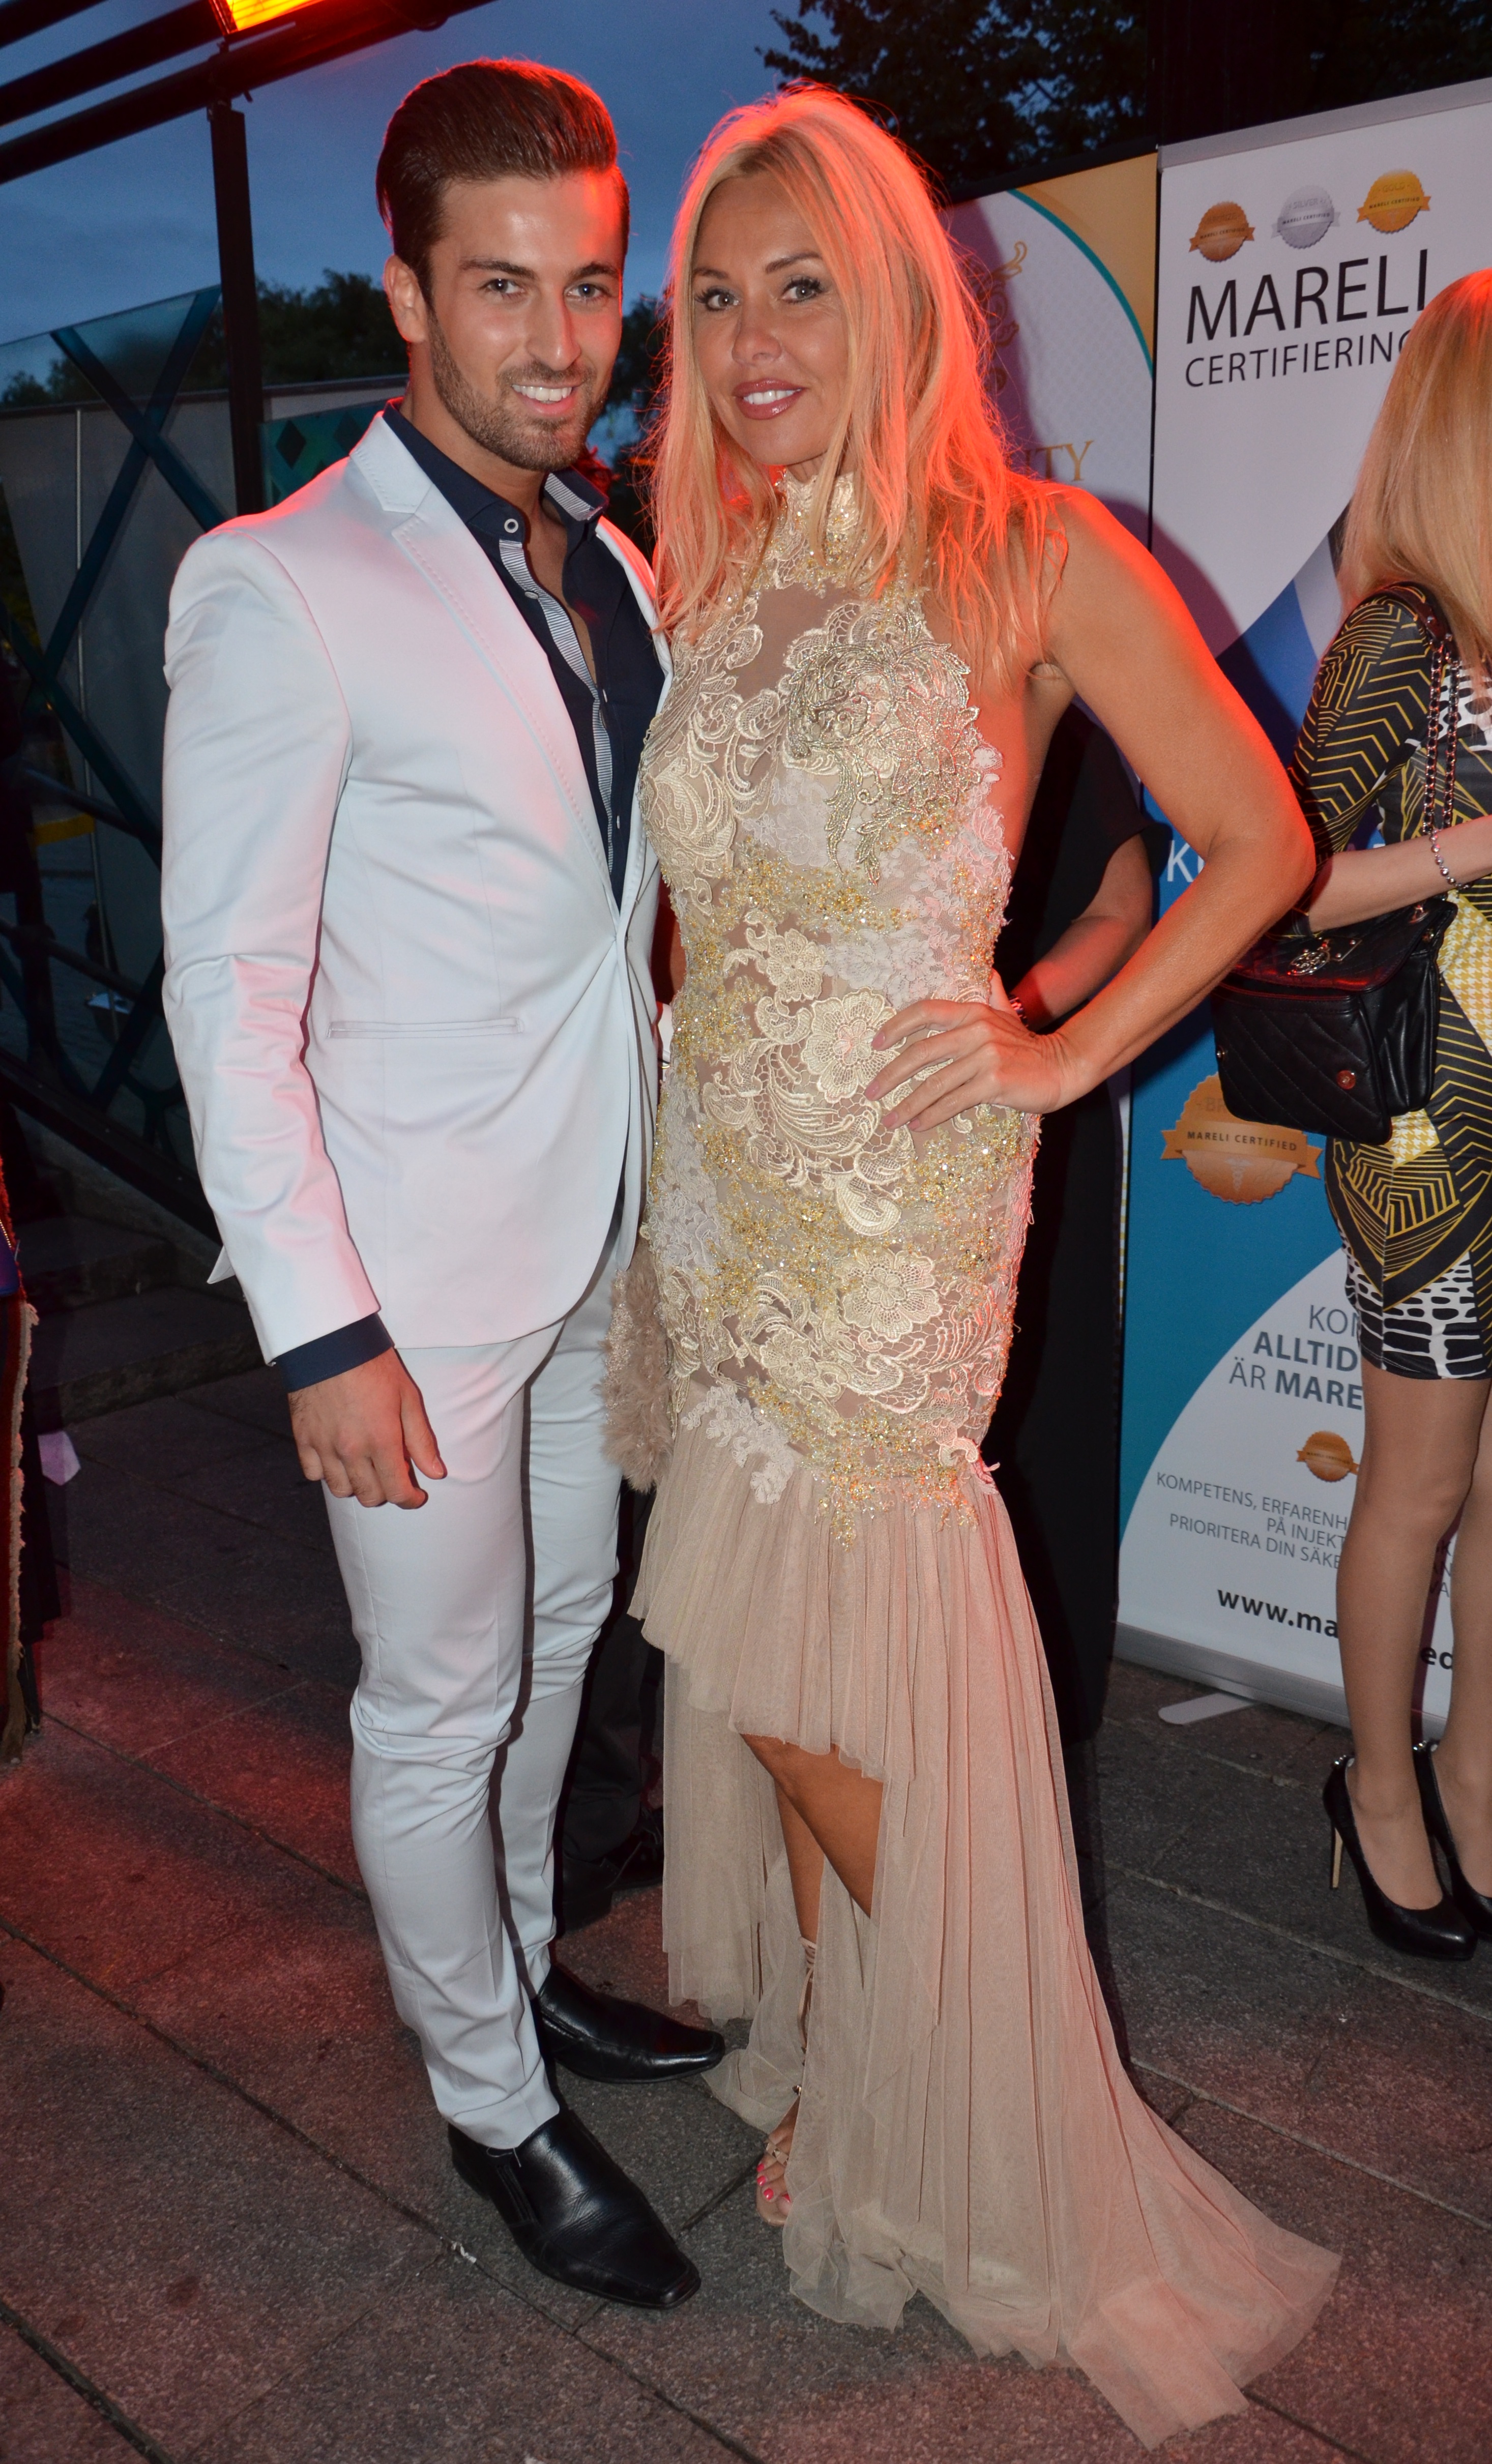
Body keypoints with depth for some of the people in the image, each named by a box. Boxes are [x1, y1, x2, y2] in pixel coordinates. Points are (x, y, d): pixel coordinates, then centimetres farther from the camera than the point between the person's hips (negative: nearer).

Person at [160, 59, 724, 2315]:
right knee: (439, 1705, 8)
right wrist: (321, 1332, -18)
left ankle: (517, 1961, 46)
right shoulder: (281, 588, -14)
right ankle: (494, 2104, 32)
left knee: (558, 1630, 22)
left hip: (602, 1239, 7)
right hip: (418, 1276, -7)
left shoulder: (617, 567, 9)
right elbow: (230, 992, -16)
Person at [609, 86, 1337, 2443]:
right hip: (718, 1180, 6)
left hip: (896, 1200, -6)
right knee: (768, 1659, 14)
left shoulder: (1028, 559, -5)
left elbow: (1261, 839, -3)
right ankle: (835, 2067, 38)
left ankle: (940, 2151, 28)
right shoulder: (711, 573, 12)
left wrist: (1066, 1056, -7)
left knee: (838, 1680, 0)